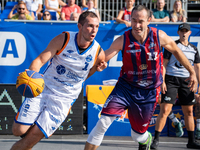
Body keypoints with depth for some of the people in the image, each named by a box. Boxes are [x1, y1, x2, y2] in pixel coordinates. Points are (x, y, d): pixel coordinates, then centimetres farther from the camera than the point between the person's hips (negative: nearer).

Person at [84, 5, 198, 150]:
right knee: (103, 122, -20)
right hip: (125, 87, 0)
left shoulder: (159, 36, -12)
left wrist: (192, 72, 11)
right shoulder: (122, 40, -15)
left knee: (138, 135, 12)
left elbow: (176, 51, 6)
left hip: (149, 92, 1)